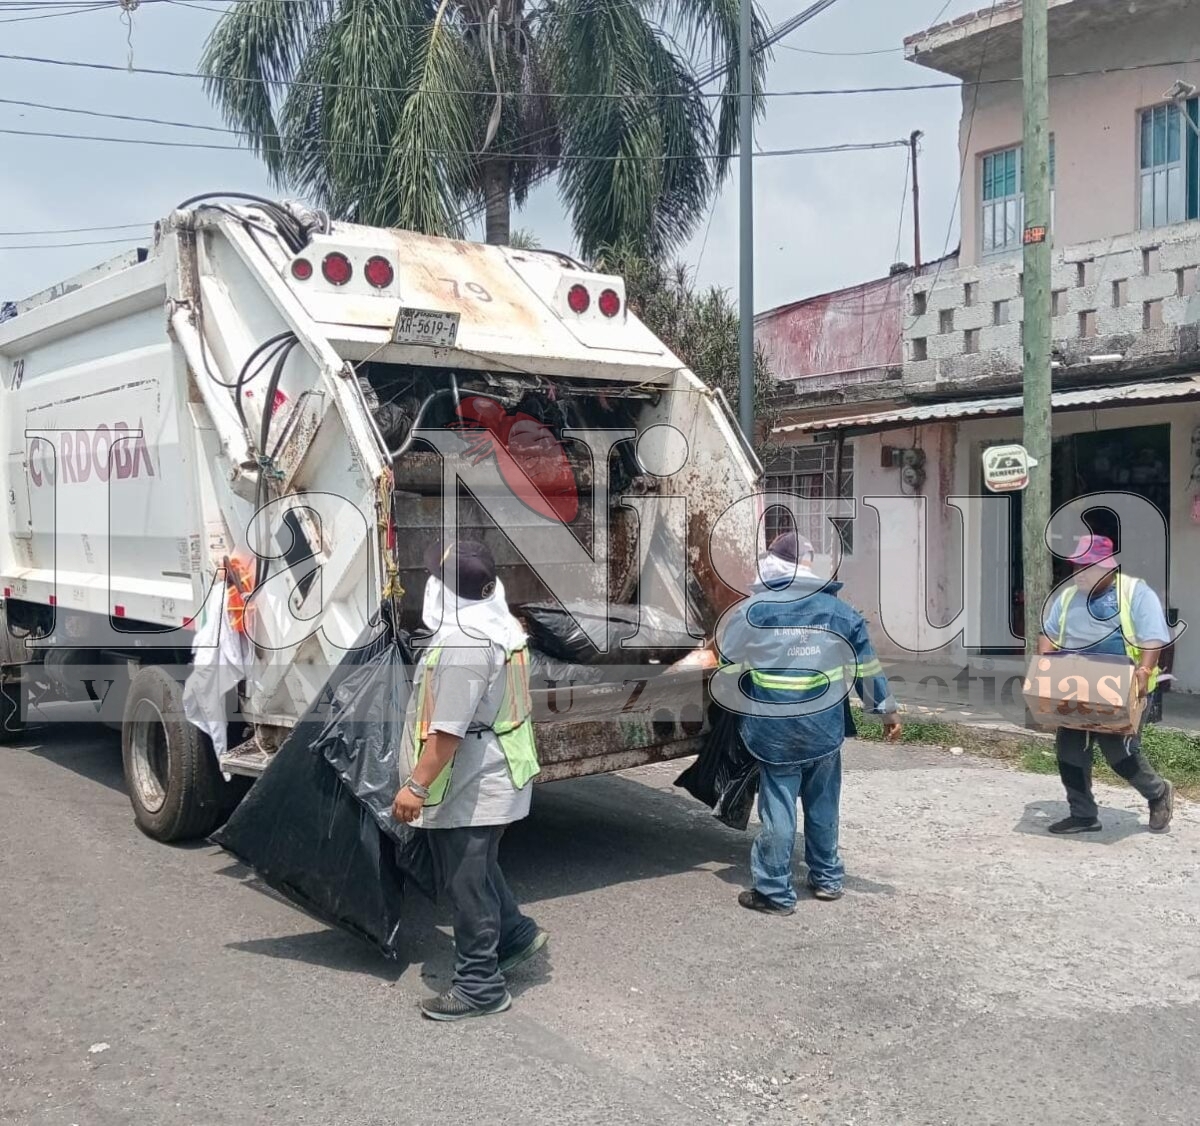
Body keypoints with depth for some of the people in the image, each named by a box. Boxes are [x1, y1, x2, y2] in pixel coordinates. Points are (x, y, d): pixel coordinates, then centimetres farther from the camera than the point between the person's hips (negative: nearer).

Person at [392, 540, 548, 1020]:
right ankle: (516, 932, 37)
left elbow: (448, 730, -28)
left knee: (464, 883, 2)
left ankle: (480, 987, 13)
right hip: (495, 774, 10)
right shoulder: (503, 628, 4)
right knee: (477, 868, 26)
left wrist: (417, 785, -21)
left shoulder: (461, 646, -27)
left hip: (469, 787, -10)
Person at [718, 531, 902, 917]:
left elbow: (726, 658, 3)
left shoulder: (755, 609, -8)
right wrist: (888, 710, 18)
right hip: (824, 727, 3)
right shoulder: (839, 610, 0)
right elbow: (867, 667, 7)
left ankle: (773, 891, 9)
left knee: (778, 810, 3)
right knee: (823, 806, 18)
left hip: (774, 729, -3)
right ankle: (827, 878, 30)